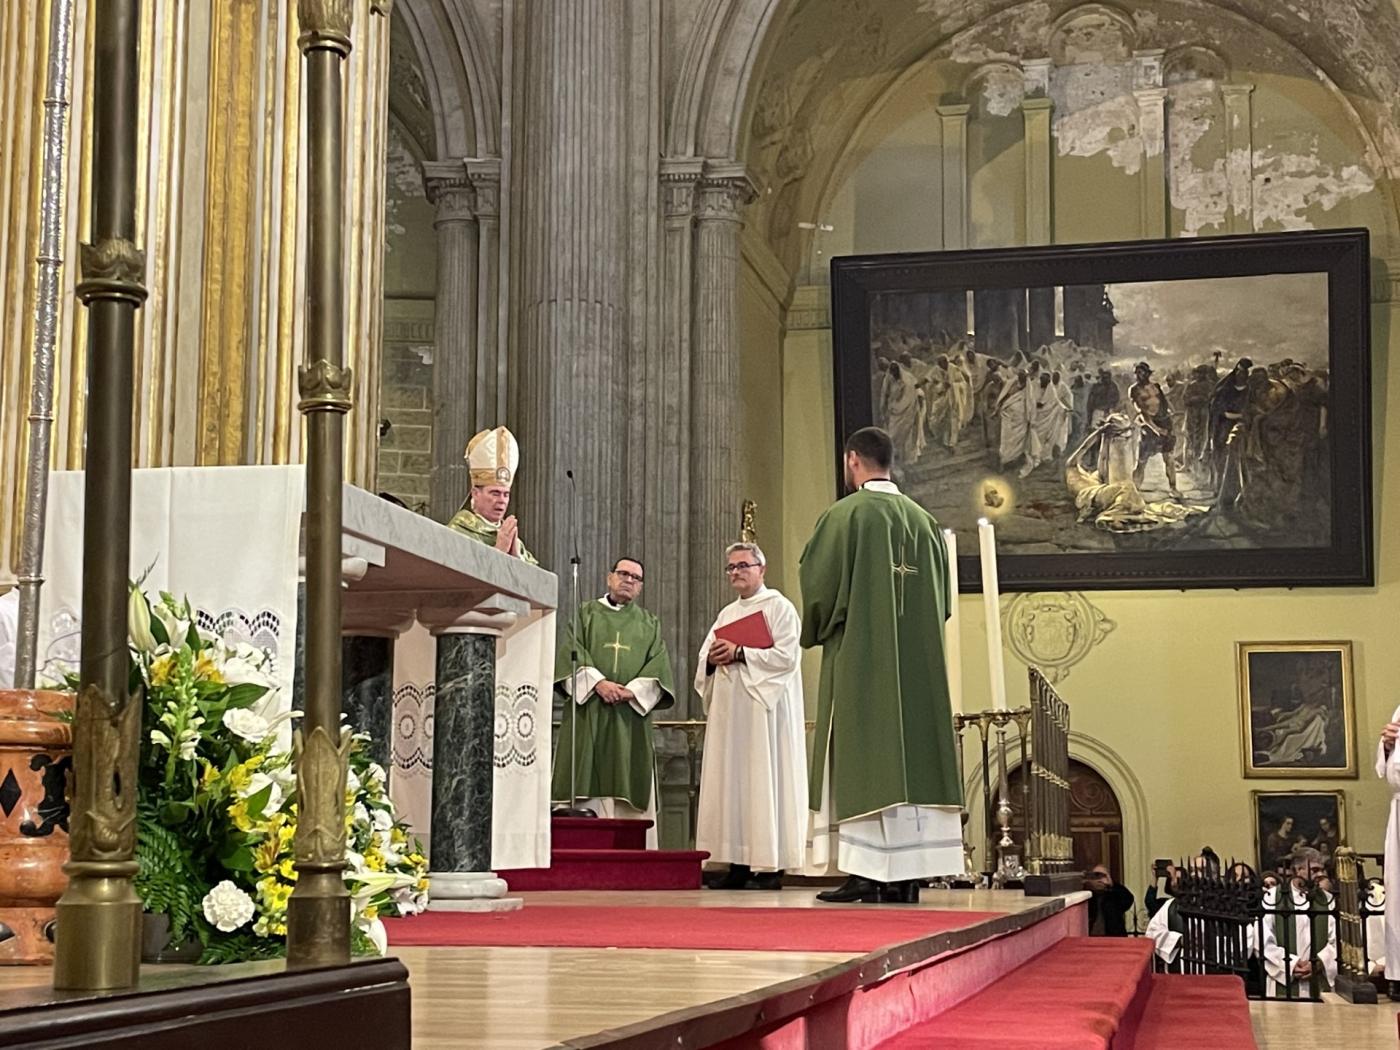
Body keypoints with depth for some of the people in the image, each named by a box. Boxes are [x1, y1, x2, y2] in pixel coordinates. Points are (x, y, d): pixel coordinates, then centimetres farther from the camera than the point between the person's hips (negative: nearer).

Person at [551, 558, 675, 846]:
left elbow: (659, 668, 6)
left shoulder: (650, 625, 19)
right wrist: (597, 682, -14)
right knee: (589, 788, -8)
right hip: (588, 715, -1)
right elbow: (570, 655, 1)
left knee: (629, 789, -4)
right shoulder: (585, 614, 15)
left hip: (630, 718, 2)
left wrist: (632, 691, -11)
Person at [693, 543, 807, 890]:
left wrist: (739, 653, -16)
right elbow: (704, 661, 18)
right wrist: (713, 659, -5)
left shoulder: (779, 607, -1)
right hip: (728, 710, 7)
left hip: (764, 706, -7)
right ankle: (739, 864, 4)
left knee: (764, 781, -9)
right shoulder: (726, 614, 21)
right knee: (731, 781, 2)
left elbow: (786, 655, -13)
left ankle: (772, 866, -8)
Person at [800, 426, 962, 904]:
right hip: (918, 663, 5)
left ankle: (865, 873, -8)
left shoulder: (844, 515, -7)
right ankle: (907, 875, 5)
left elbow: (818, 583, -9)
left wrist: (817, 631, 9)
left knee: (861, 757, -4)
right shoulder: (924, 521, 10)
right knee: (910, 754, 6)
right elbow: (942, 595, 13)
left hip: (859, 657, -5)